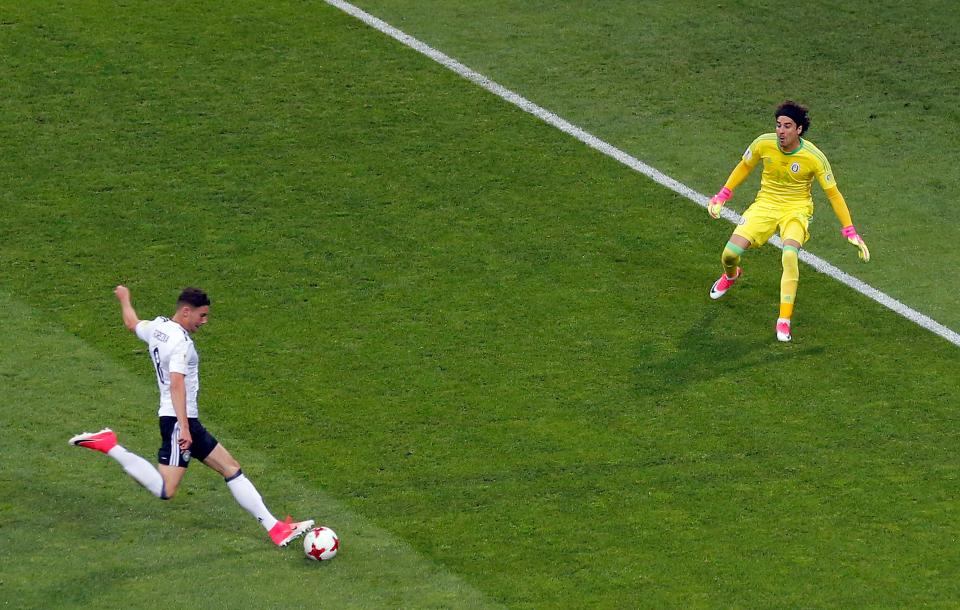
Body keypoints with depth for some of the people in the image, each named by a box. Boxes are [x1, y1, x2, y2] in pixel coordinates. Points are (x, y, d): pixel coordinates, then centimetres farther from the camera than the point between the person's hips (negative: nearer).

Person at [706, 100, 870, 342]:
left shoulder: (814, 157, -20)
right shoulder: (763, 144, -13)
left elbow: (833, 194, -10)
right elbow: (744, 167, 9)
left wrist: (850, 232, -11)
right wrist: (722, 195, 8)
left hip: (796, 209, -3)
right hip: (765, 204, 3)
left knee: (790, 254, -33)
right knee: (730, 254, -12)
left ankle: (784, 321, -25)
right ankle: (730, 276, 31)